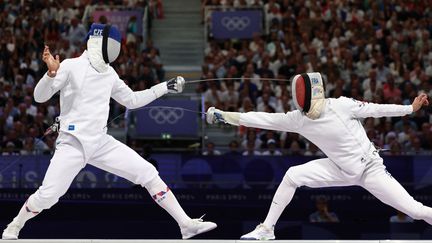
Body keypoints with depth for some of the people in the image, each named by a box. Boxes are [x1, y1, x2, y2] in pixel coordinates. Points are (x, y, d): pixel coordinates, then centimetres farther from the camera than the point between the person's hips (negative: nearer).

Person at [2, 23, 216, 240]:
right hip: (72, 143, -6)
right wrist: (51, 72, -29)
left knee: (148, 174, -5)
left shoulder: (108, 72, 11)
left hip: (101, 143, 6)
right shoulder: (71, 66, -8)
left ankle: (186, 224, -1)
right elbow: (40, 97, -10)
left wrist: (165, 87, 19)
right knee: (47, 196, -16)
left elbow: (131, 100, 23)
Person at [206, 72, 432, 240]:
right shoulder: (298, 119, -10)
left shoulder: (340, 106, -22)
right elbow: (263, 119, -11)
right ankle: (266, 229, -1)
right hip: (342, 170, 4)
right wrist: (225, 116, -14)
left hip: (370, 168, -4)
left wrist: (411, 108, -8)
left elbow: (374, 109, -11)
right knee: (292, 176, -12)